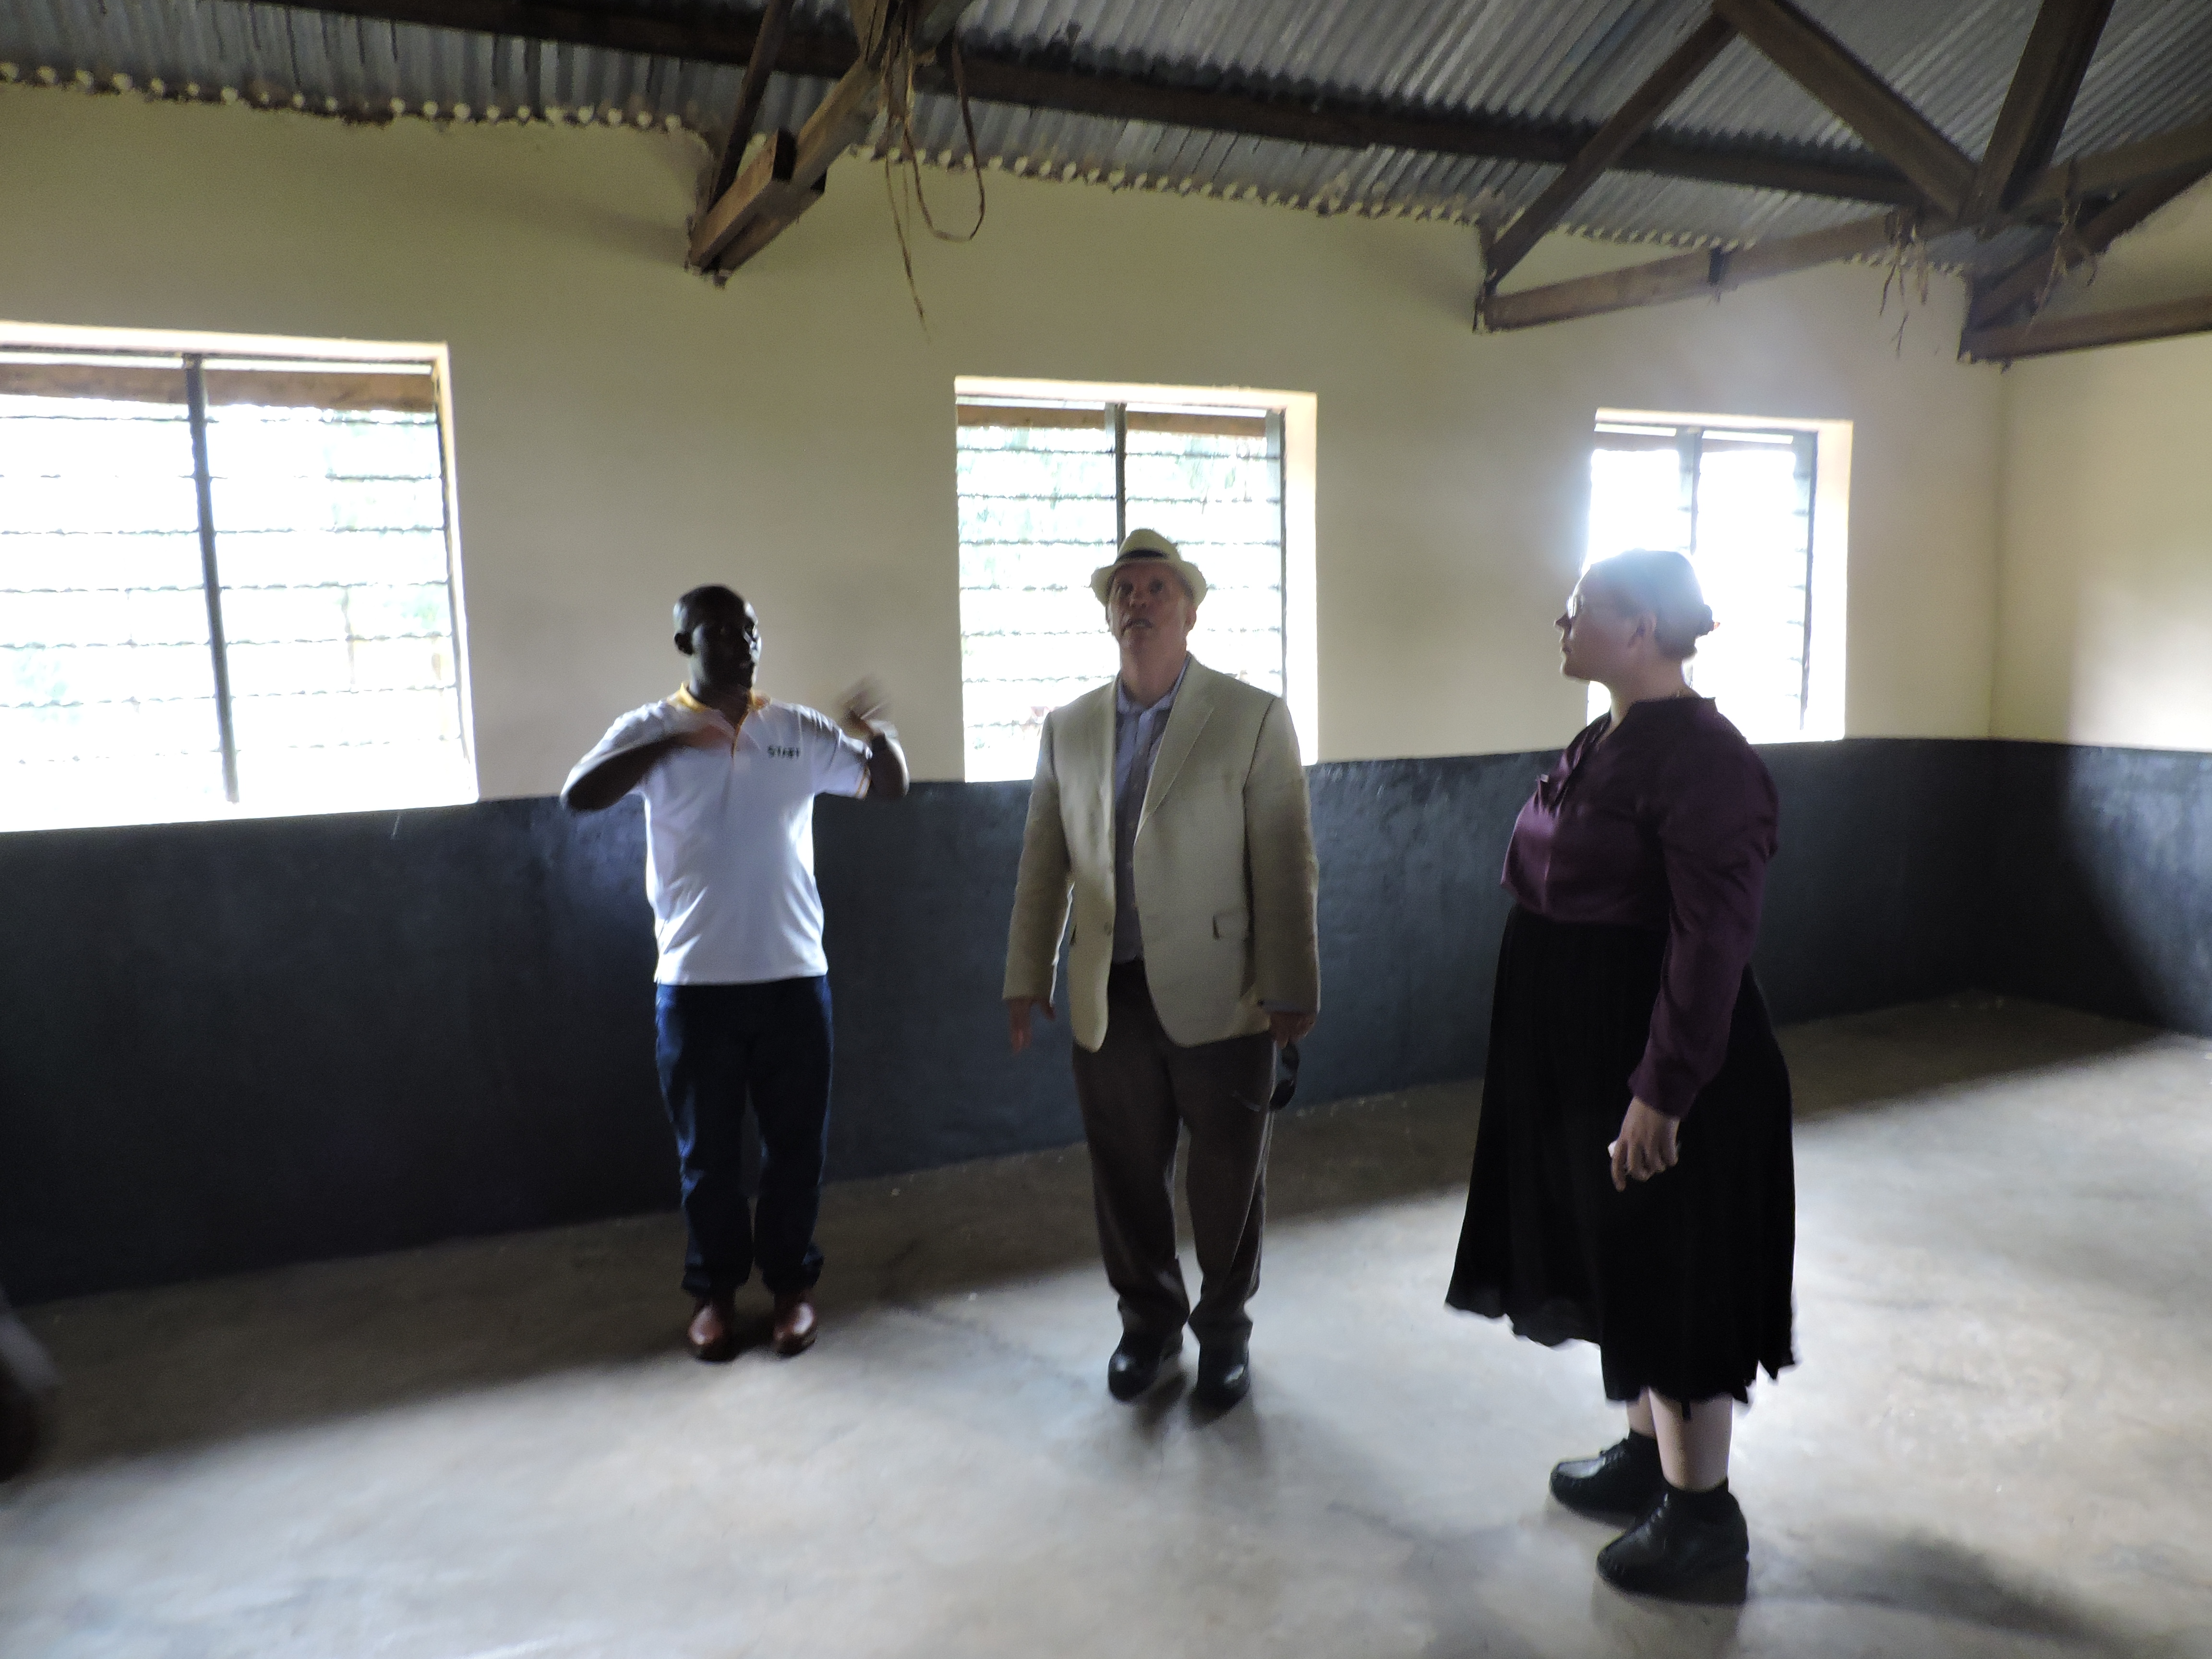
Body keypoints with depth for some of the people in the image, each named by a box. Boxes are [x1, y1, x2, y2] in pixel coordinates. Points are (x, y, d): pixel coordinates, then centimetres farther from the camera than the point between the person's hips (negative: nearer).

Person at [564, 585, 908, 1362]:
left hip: (793, 975, 2)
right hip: (695, 980, -1)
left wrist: (879, 737, -17)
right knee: (707, 1149, 10)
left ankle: (792, 1282, 27)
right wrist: (667, 745, -29)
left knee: (797, 1142, 9)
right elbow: (578, 797, -16)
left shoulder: (800, 730, 4)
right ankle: (714, 1291, 28)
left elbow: (889, 787, 5)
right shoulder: (652, 728, -1)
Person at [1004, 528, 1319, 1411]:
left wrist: (1291, 988, -8)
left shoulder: (1254, 718, -4)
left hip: (1218, 995, -3)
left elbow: (1285, 864, -7)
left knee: (1227, 1176, 12)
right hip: (1109, 996, 3)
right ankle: (1148, 1319, 36)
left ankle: (1224, 1328, 34)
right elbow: (1043, 863, 9)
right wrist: (1027, 976, 8)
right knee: (1126, 1172, 13)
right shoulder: (1068, 727, 7)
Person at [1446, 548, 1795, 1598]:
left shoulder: (1701, 756, -20)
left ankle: (1704, 1513, 22)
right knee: (1617, 1258, 20)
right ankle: (1648, 1453, 38)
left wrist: (1662, 1091, -24)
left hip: (1665, 1057, -9)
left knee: (1676, 1274, 4)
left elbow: (1712, 942, -23)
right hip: (1584, 1052, 9)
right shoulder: (1604, 743, 9)